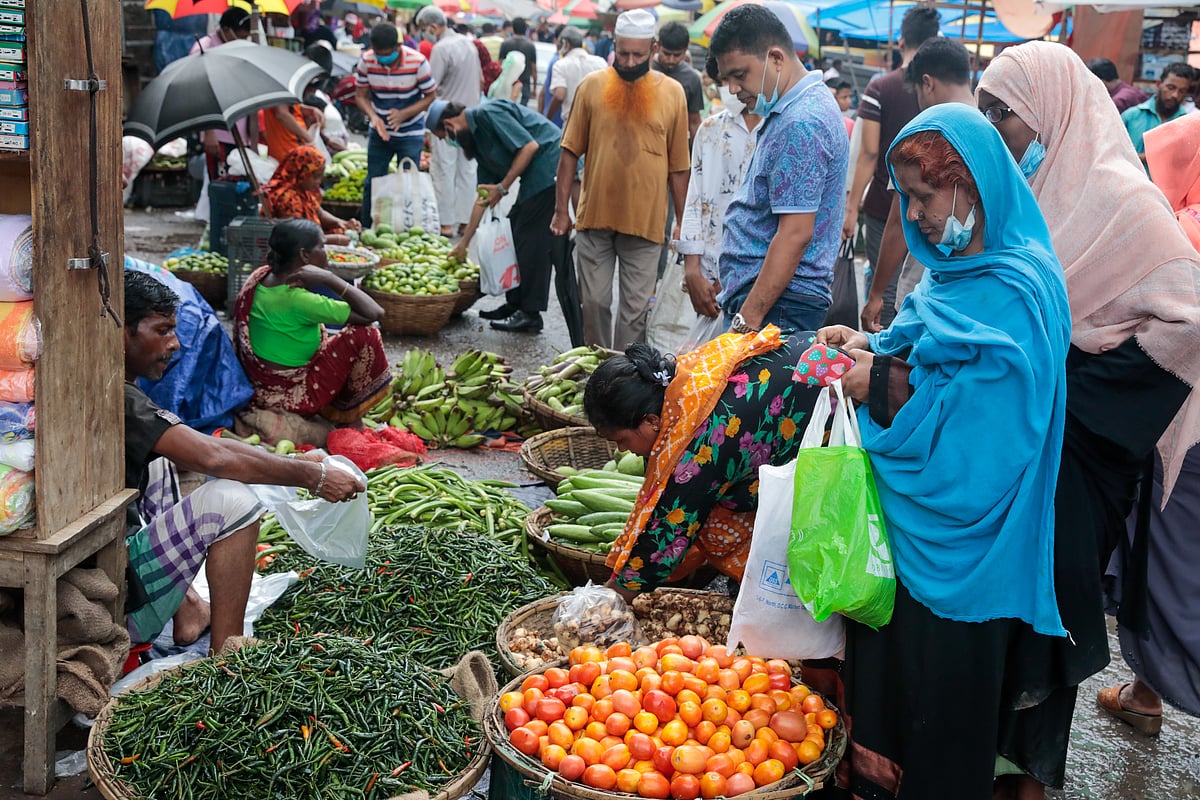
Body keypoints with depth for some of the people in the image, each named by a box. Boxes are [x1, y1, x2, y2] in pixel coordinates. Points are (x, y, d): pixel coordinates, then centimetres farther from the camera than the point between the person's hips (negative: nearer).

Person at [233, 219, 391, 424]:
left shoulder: (261, 277, -1)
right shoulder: (296, 299, -25)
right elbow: (374, 313, -24)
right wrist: (329, 279, -23)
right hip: (290, 398, -9)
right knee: (364, 335, -11)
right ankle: (350, 419, 3)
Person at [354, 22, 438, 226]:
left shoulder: (417, 62, -19)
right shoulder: (366, 61, -12)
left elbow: (431, 95, -10)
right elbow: (361, 95, -4)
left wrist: (404, 114, -24)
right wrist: (374, 117, -25)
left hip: (410, 133, -2)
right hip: (379, 131, 3)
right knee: (372, 183, 9)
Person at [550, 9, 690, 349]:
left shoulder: (672, 93, 1)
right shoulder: (592, 86, 1)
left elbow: (678, 167, 5)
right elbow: (570, 152, 5)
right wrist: (562, 210, 2)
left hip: (646, 221, 0)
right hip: (594, 217, 1)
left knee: (635, 309, 5)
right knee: (595, 302, 8)